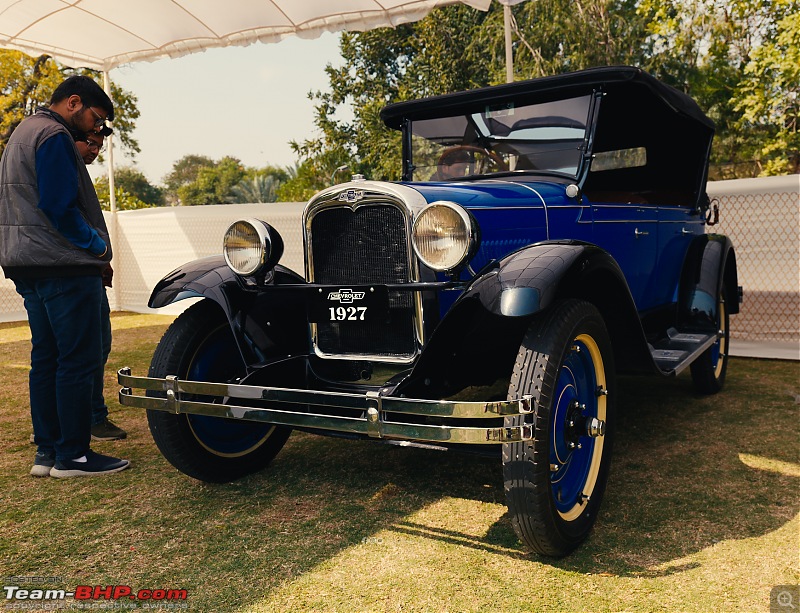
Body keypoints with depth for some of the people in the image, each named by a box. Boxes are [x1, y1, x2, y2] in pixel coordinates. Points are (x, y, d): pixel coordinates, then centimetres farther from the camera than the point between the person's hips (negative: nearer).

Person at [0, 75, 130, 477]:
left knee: (46, 358, 11)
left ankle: (46, 451, 17)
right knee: (79, 360, -6)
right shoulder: (54, 136, -11)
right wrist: (97, 245, -10)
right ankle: (73, 455, -1)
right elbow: (59, 205, -20)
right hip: (64, 264, -10)